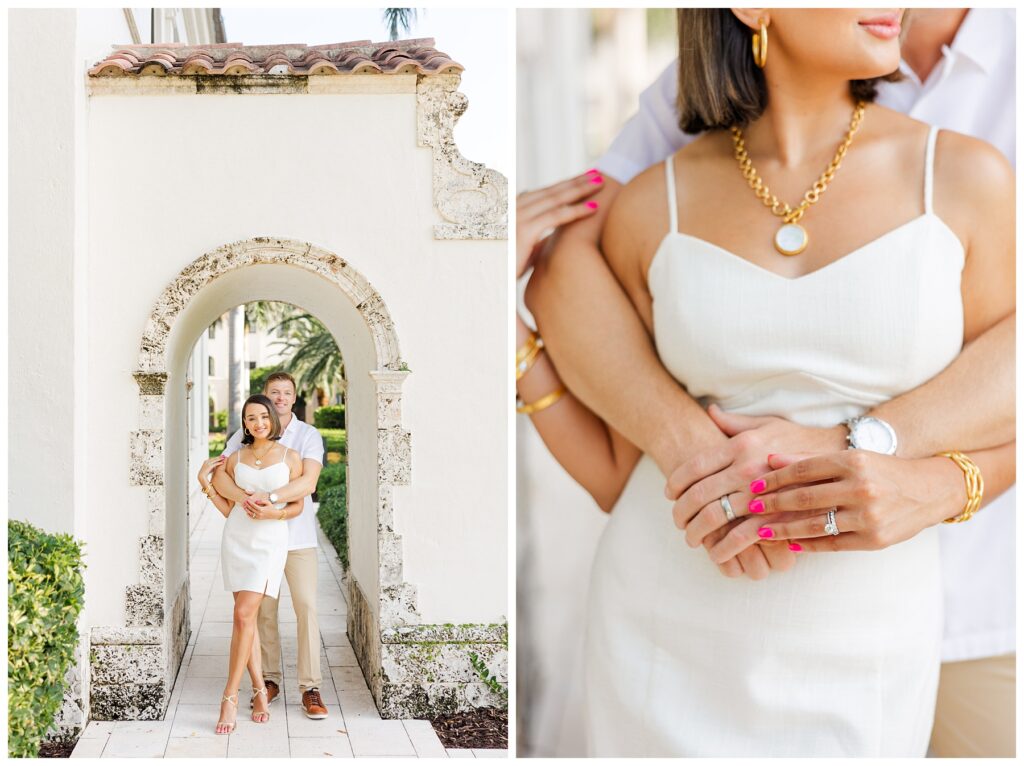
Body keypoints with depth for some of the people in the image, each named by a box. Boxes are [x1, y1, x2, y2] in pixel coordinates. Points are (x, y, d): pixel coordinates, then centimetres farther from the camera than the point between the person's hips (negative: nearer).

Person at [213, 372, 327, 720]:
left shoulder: (308, 436, -4)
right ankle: (270, 680, 20)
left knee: (306, 607, -7)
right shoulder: (245, 436, 2)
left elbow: (308, 482, -19)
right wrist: (241, 497, -31)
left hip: (297, 535, -1)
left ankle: (310, 689, -2)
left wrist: (270, 496, -33)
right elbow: (219, 476, -10)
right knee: (264, 610, 7)